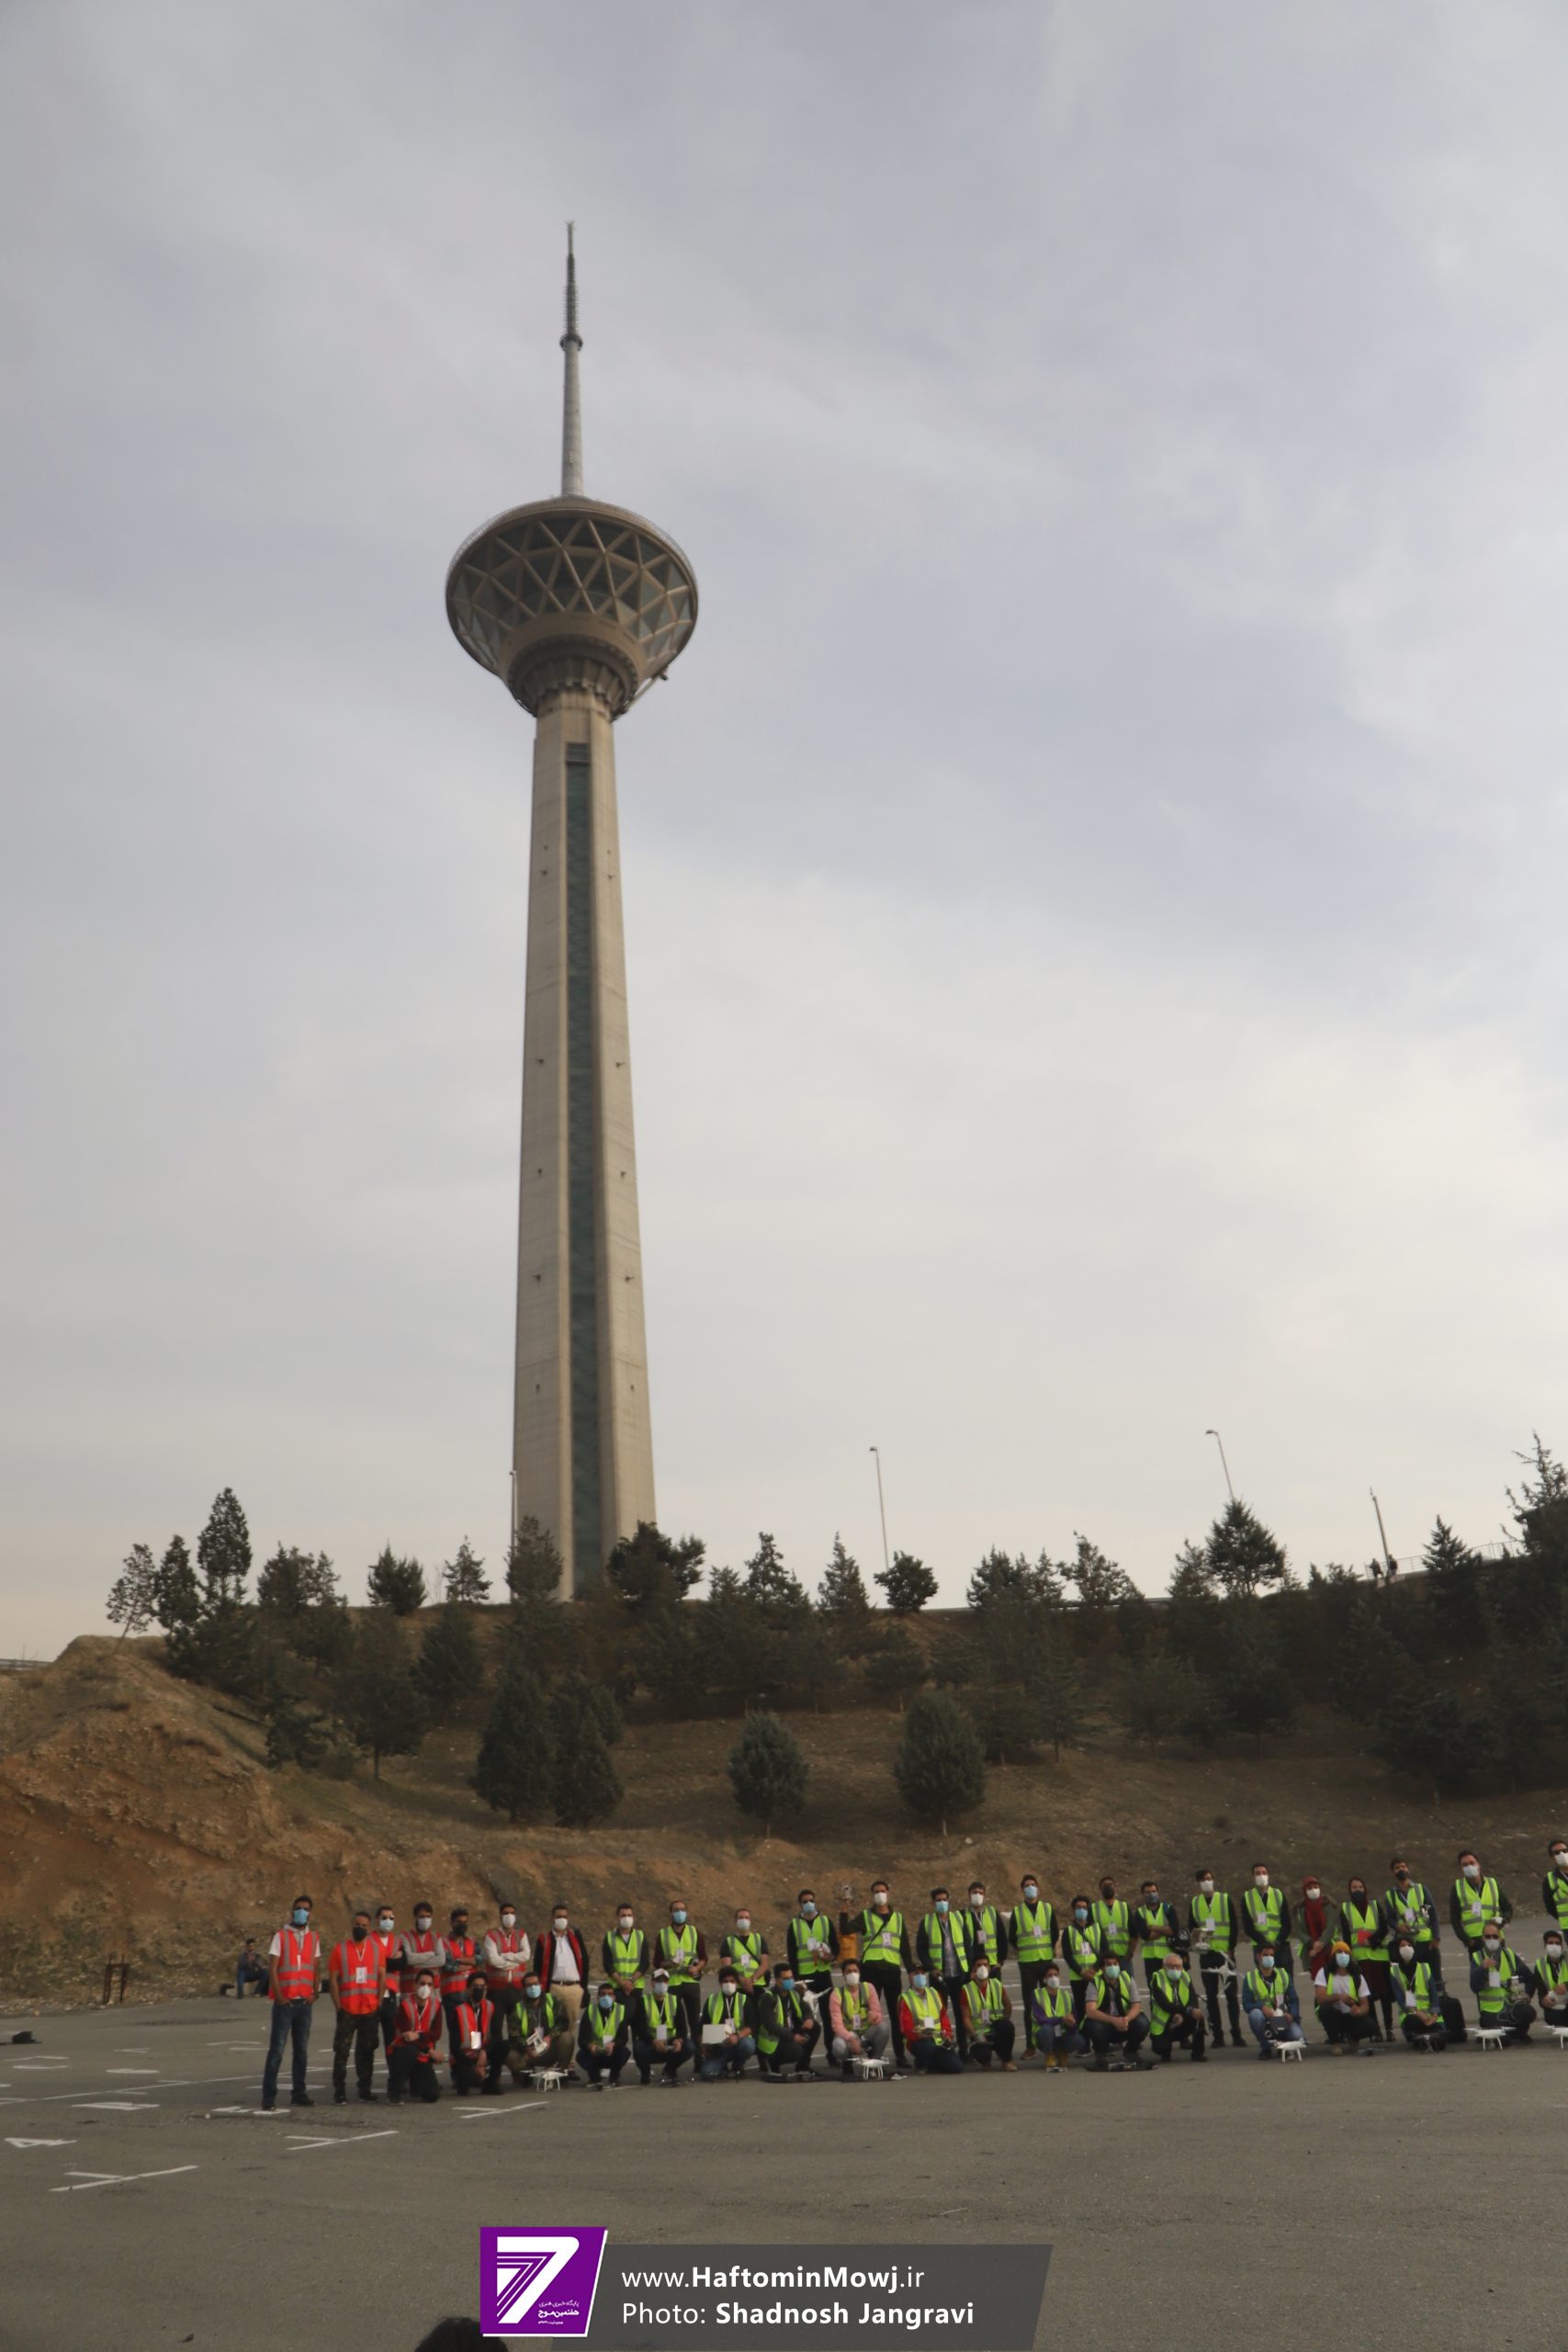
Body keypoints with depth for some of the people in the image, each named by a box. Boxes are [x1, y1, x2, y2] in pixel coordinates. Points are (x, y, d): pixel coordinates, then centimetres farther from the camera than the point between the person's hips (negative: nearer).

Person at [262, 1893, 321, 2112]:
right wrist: (279, 1997, -11)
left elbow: (317, 1968, 11)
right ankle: (268, 2096, 1)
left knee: (301, 2050, 8)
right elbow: (272, 1968, -6)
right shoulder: (281, 1936, -2)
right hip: (284, 2002, -4)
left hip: (304, 2003, 4)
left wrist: (314, 1992, -2)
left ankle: (299, 2094, 14)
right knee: (276, 2050, -4)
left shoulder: (314, 1938, 9)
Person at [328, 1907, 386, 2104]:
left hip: (371, 2010, 2)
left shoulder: (376, 1948, 5)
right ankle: (339, 2092, 5)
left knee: (367, 2051, 9)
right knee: (342, 2051, -3)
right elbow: (332, 1980, -3)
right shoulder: (340, 1948, -2)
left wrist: (379, 2003, 0)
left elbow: (382, 1976, 7)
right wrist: (338, 2006, -8)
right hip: (347, 2011, -2)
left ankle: (365, 2088, 19)